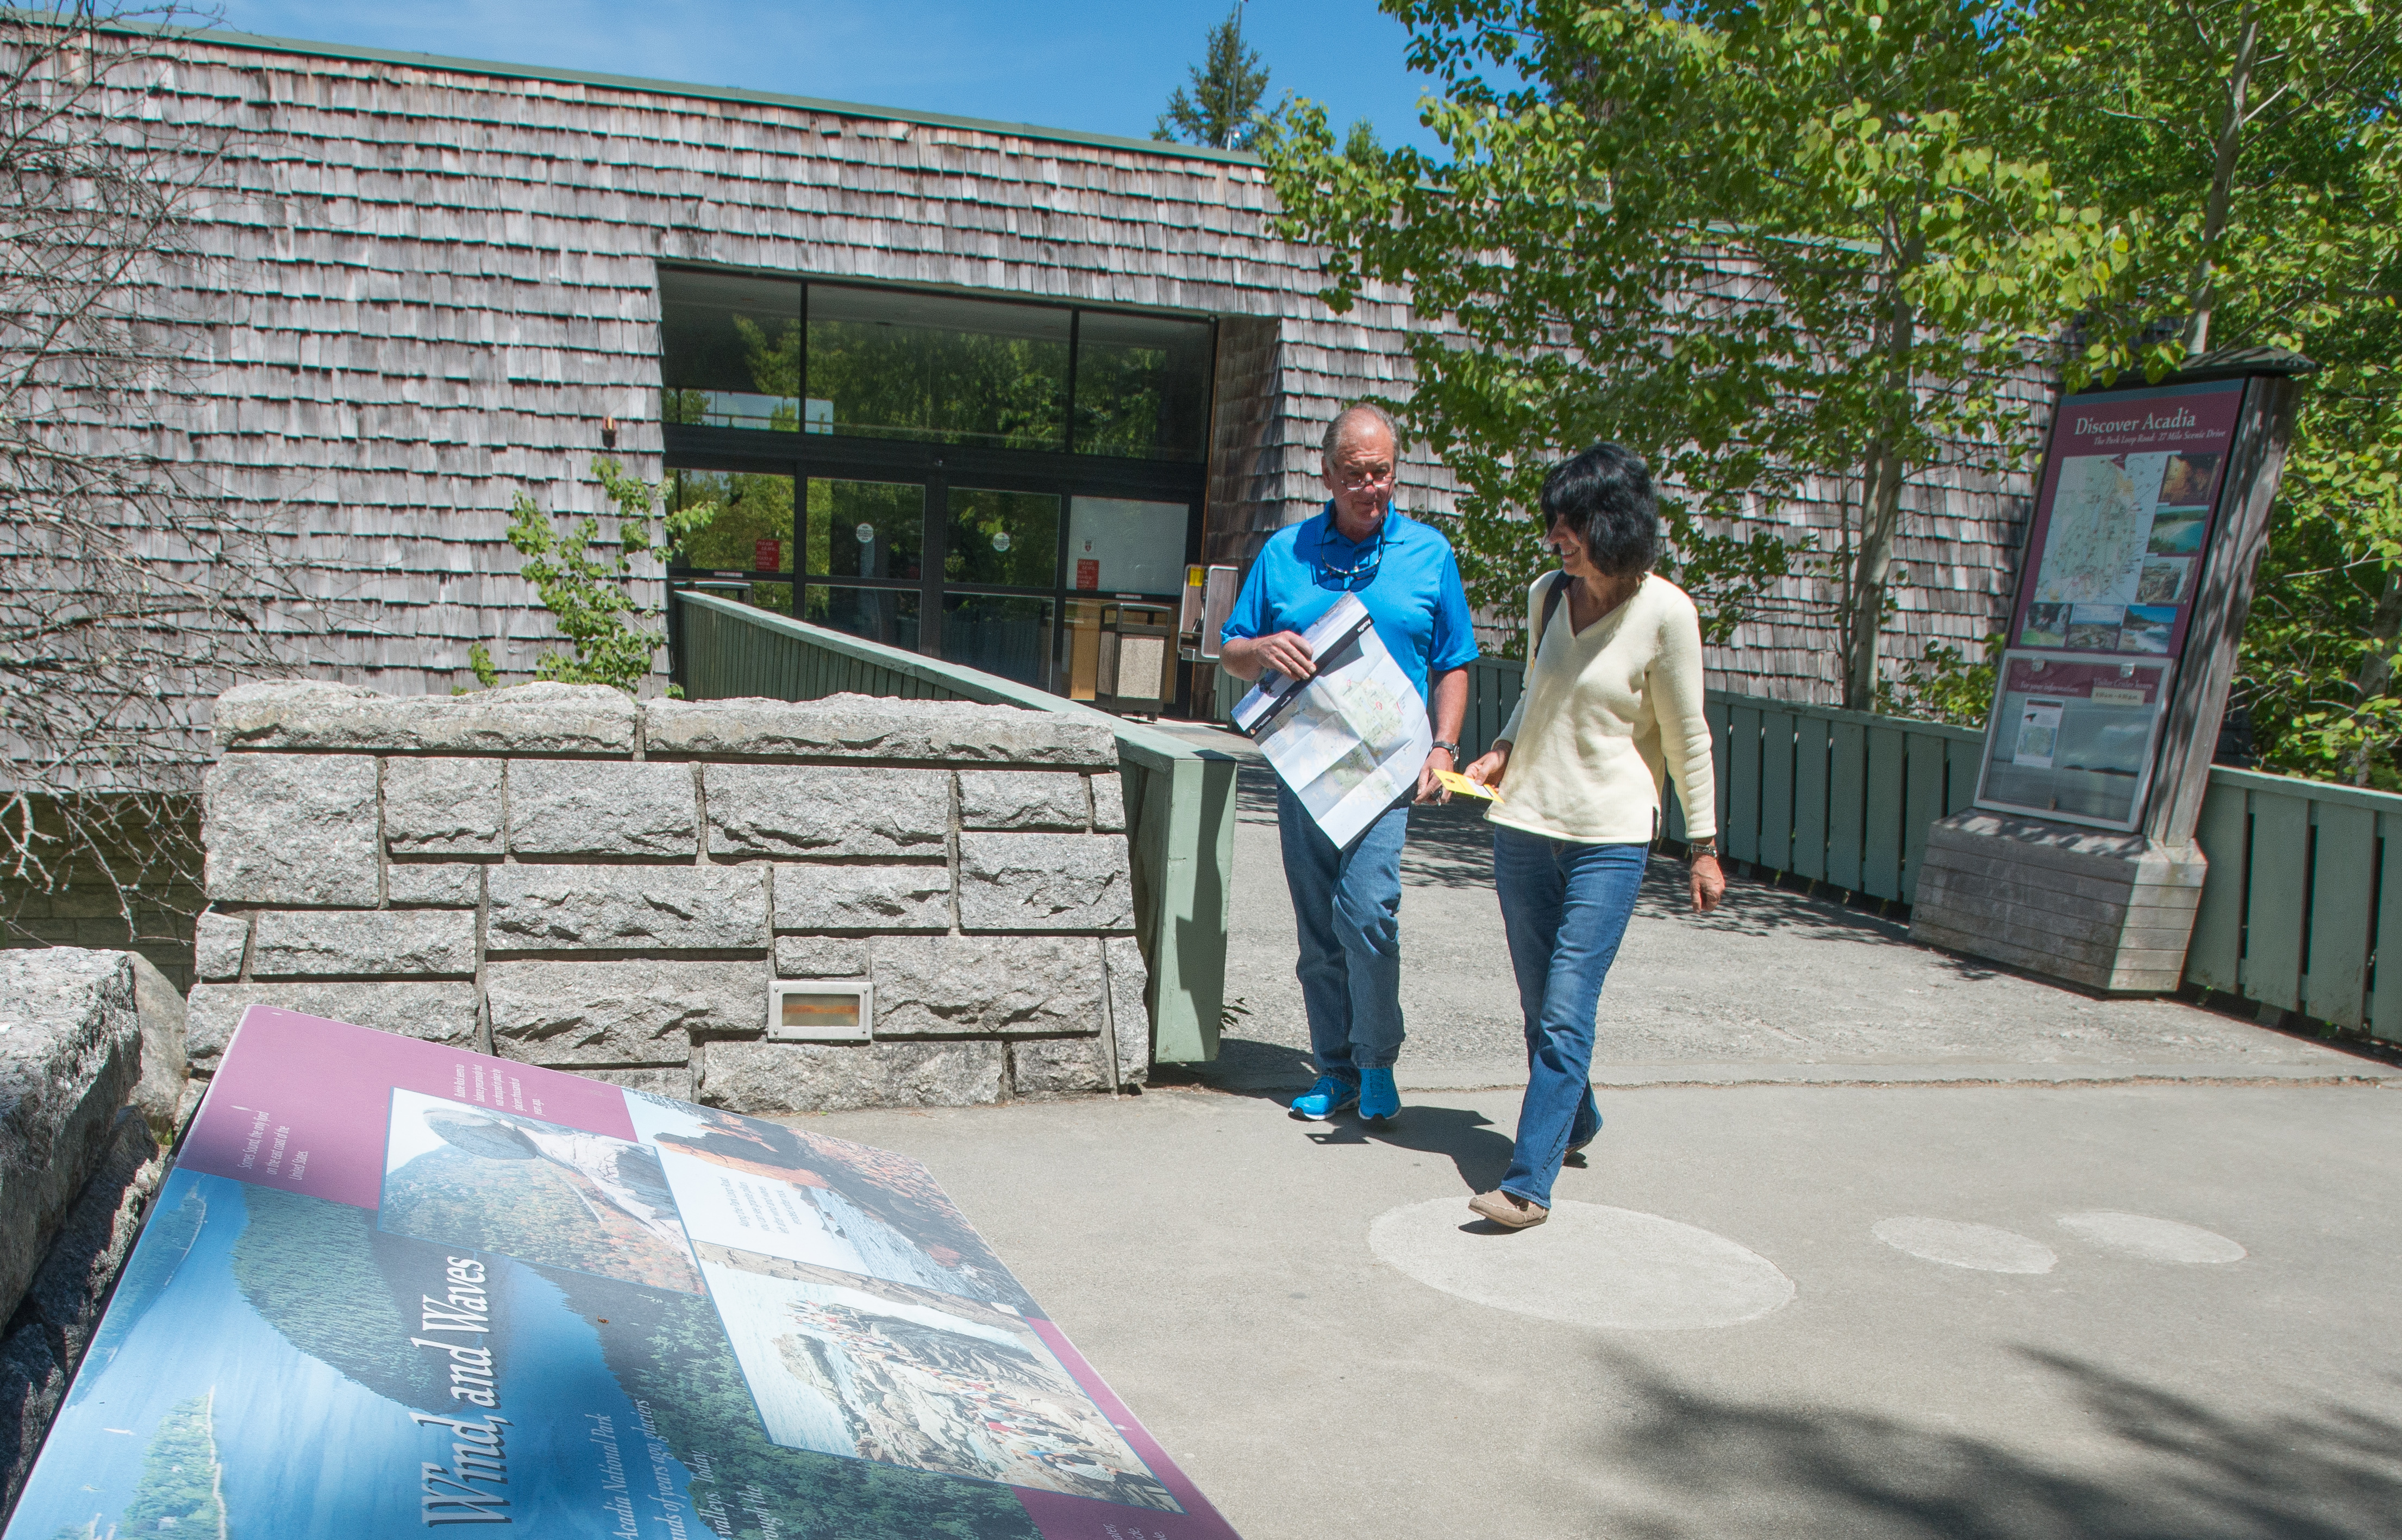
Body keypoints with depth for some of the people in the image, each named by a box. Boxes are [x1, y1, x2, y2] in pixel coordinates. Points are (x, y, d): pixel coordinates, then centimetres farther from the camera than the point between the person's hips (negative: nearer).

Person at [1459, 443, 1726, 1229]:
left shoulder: (1664, 612, -10)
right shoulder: (1547, 594, 6)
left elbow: (1687, 737, -3)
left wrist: (1703, 846, -1)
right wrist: (1503, 750, 5)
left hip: (1609, 838, -5)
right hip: (1523, 822, 6)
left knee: (1566, 1014, -11)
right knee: (1540, 1007, 14)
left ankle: (1529, 1181, -10)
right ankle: (1574, 1122, 37)